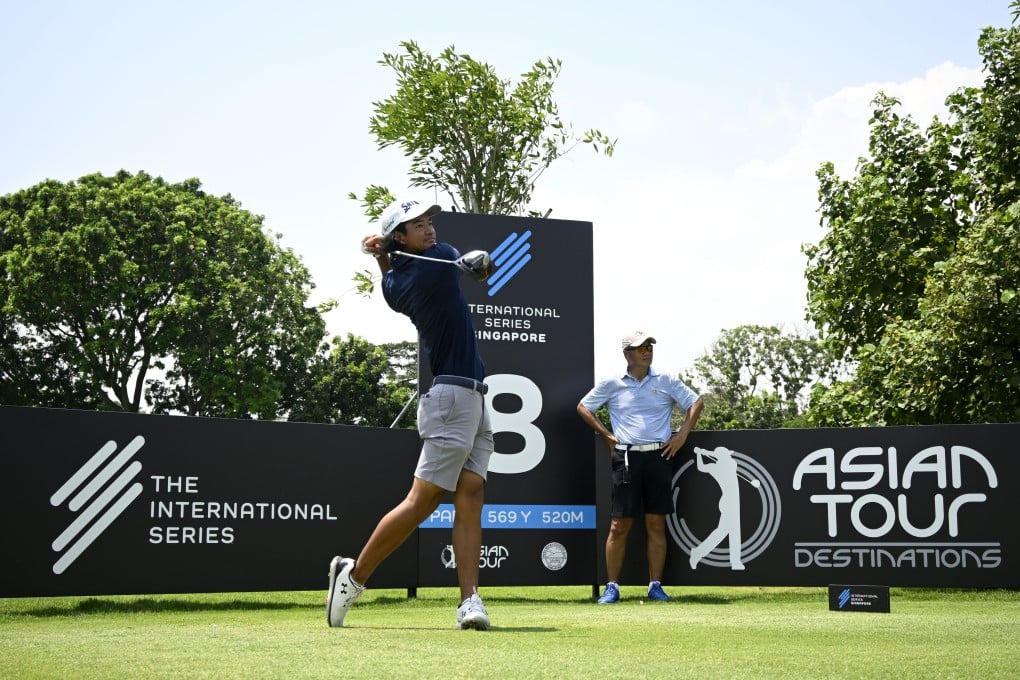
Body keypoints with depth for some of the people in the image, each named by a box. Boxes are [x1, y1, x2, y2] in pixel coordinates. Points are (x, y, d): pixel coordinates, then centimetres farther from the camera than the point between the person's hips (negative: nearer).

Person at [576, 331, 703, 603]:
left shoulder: (666, 382, 8)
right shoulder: (612, 384, 6)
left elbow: (695, 402, 14)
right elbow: (583, 407, 14)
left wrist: (683, 434, 4)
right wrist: (606, 435, 6)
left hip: (659, 456, 1)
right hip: (626, 457, -1)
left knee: (656, 525, 3)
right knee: (619, 525, -2)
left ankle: (655, 586, 8)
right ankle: (612, 587, 3)